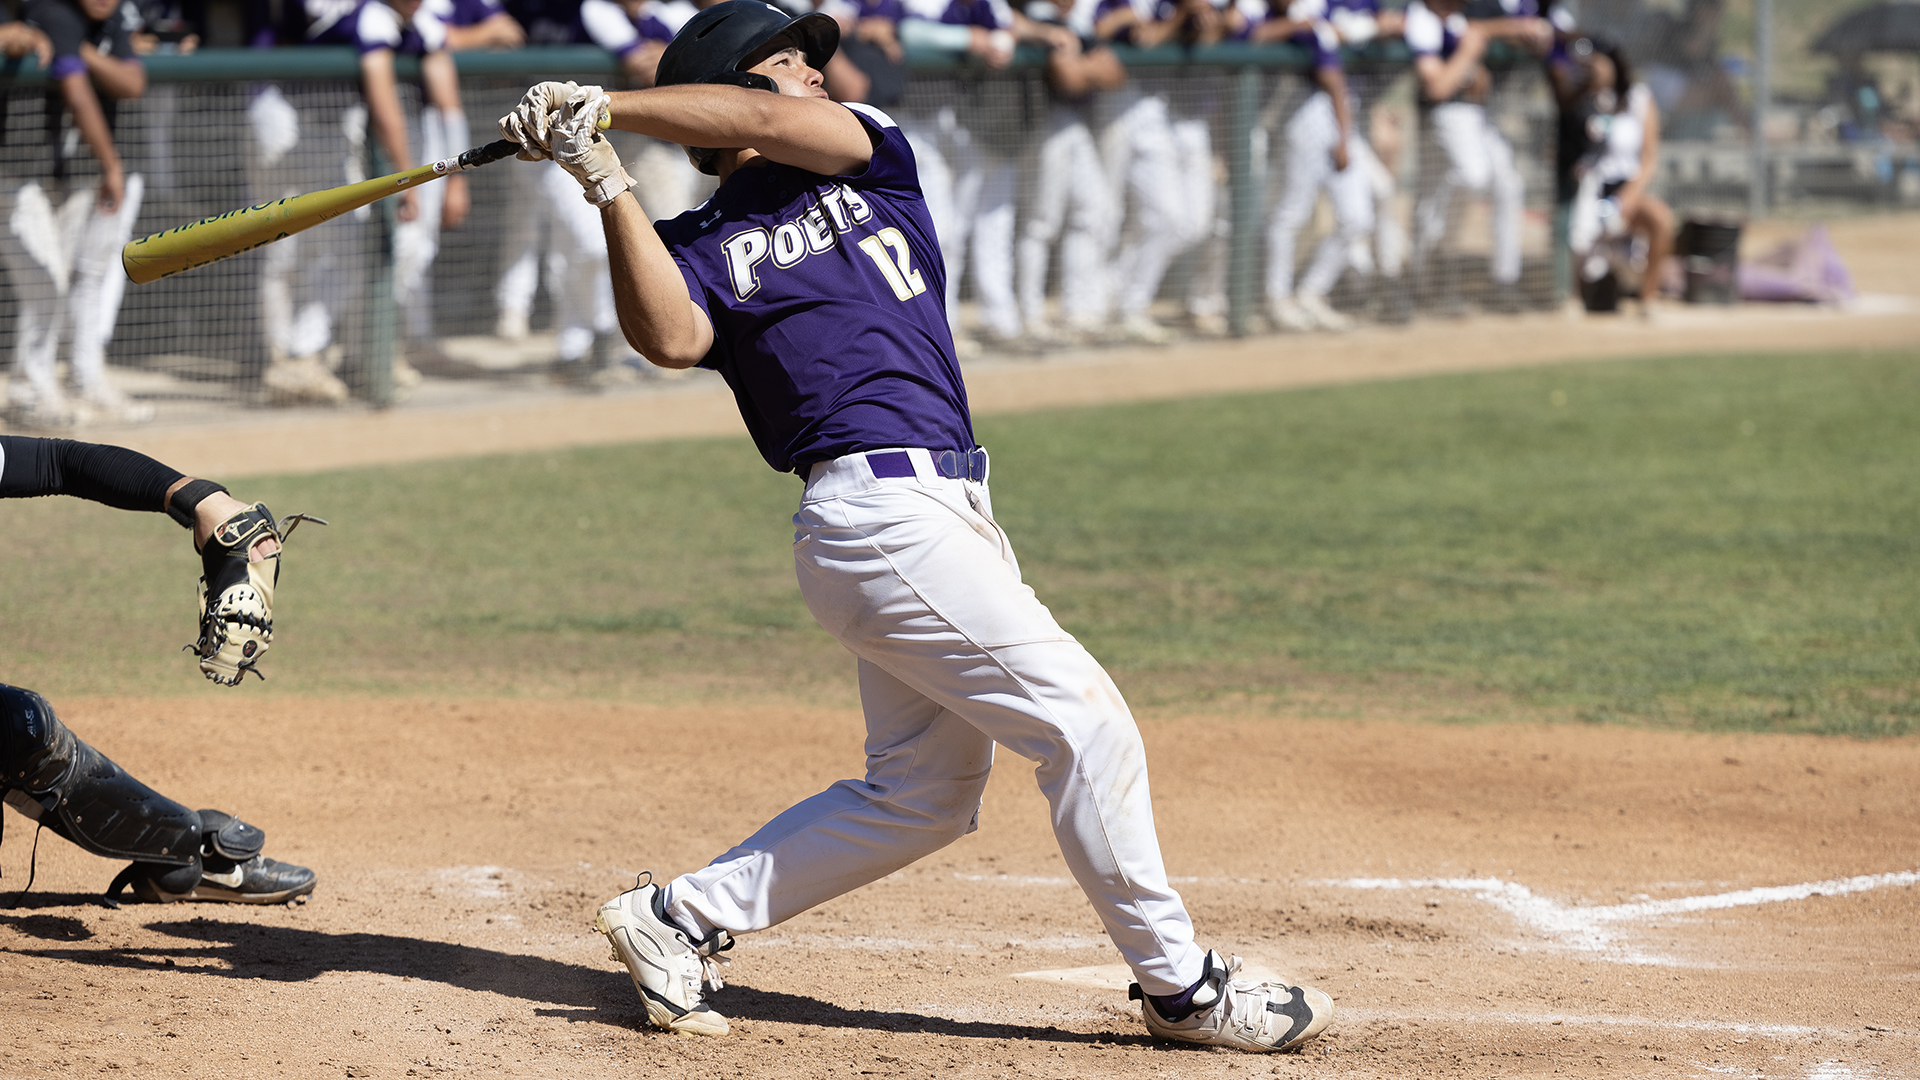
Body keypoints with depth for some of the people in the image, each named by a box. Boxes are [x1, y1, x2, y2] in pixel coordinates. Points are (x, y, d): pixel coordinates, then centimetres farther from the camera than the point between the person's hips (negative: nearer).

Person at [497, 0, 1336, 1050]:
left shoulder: (873, 157, 16)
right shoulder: (700, 243, 1)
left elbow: (775, 124, -4)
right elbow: (672, 338, -21)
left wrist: (608, 105, -6)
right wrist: (609, 186, -25)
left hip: (940, 510, 8)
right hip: (882, 509, -8)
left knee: (920, 792, 13)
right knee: (1086, 723, -8)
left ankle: (679, 916, 17)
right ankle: (1179, 984, 2)